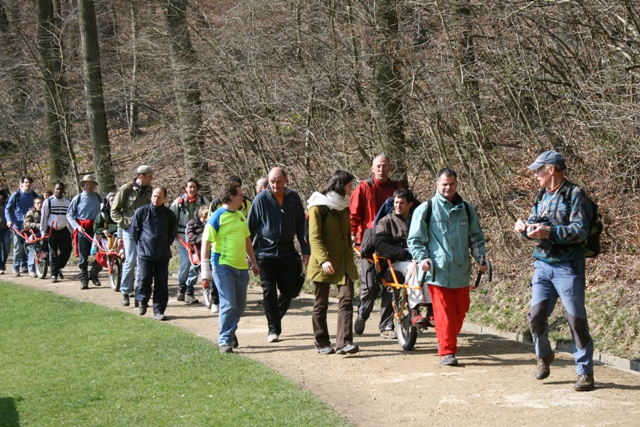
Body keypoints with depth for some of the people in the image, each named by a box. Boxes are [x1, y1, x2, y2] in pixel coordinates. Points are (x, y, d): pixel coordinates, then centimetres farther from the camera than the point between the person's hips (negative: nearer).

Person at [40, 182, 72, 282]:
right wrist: (43, 231, -3)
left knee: (66, 251, -3)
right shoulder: (48, 201, 0)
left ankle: (59, 268, 21)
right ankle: (54, 274, 5)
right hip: (52, 231, -2)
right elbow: (44, 217, 1)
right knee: (53, 253, -1)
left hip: (64, 231, 2)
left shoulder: (68, 202, 7)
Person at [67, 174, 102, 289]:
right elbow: (69, 214, 4)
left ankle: (93, 274, 13)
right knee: (83, 257, 1)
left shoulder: (98, 198, 9)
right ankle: (83, 279, 10)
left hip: (96, 229, 2)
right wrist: (77, 226, -9)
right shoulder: (78, 198, 4)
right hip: (82, 230, -1)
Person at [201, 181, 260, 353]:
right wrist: (205, 269, -15)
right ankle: (225, 341, 0)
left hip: (241, 266, 7)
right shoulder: (217, 217, -10)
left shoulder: (241, 215, 12)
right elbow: (206, 242, -11)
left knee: (240, 305, 11)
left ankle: (230, 331, 31)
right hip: (223, 266, -7)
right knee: (228, 305, -9)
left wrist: (254, 262, 24)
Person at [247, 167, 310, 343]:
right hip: (266, 252, -3)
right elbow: (250, 227, -1)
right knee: (269, 292, -2)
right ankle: (273, 329, 7)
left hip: (287, 252, 3)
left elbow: (301, 226, 9)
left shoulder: (294, 198, 2)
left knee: (289, 291, 5)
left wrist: (305, 250, 6)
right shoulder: (261, 199, -5)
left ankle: (275, 317, 28)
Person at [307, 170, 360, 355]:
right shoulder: (318, 207, -9)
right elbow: (314, 237, -16)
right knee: (321, 304, 4)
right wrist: (323, 259, -27)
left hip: (344, 262, 6)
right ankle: (322, 343, 16)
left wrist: (350, 256, 18)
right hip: (323, 264, -6)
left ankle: (344, 342, -12)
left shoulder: (343, 206, 13)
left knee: (347, 299, -8)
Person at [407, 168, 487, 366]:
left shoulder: (467, 209, 12)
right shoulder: (425, 209, 0)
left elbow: (476, 237, 20)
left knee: (461, 310, 10)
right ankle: (447, 351, 4)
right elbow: (414, 239, 2)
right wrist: (422, 258, -14)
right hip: (438, 271, -4)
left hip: (461, 272, 4)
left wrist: (480, 257, 4)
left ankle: (450, 341, 31)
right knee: (444, 314, -4)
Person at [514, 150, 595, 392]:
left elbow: (580, 230, -17)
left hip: (568, 266, -6)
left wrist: (549, 231, -26)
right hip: (543, 265, 6)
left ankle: (585, 373, 7)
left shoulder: (574, 195, -9)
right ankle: (544, 355, 28)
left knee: (576, 319, -2)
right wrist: (524, 227, -3)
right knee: (536, 315, 1)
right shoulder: (543, 196, 13)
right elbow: (535, 227, 20)